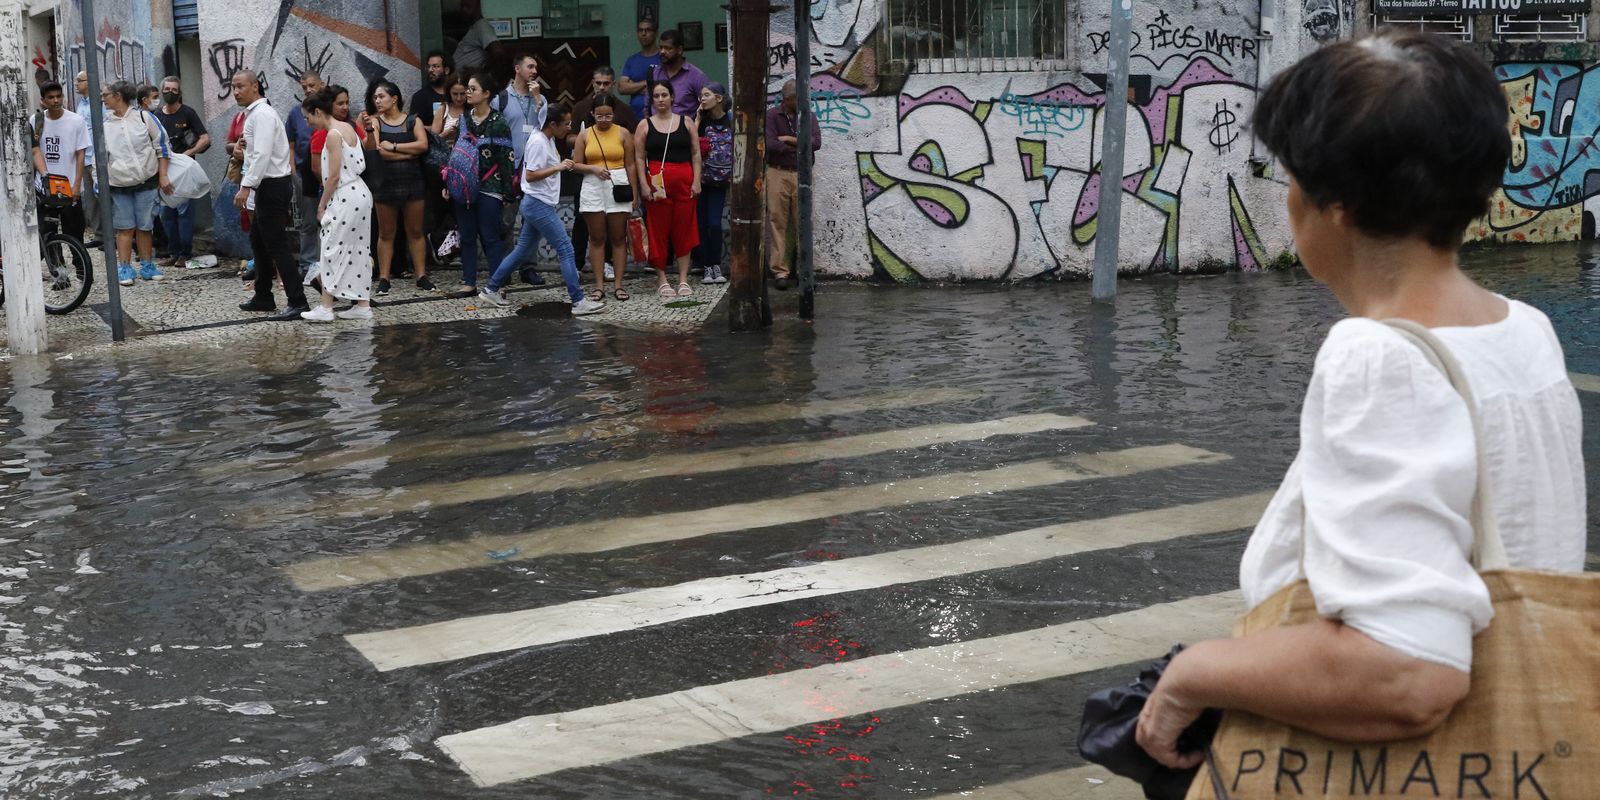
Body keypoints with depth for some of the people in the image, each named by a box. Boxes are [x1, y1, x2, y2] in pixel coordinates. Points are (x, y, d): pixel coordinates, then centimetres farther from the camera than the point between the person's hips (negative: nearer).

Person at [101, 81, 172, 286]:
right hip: (119, 184, 2)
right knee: (125, 228, 0)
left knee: (145, 227, 4)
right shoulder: (106, 125, 8)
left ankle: (147, 266, 16)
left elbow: (161, 146, 3)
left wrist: (163, 176, -1)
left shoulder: (143, 117, 0)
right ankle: (124, 269, 4)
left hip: (146, 181, -2)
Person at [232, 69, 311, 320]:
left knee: (277, 245, -10)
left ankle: (297, 302, -11)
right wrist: (245, 145, 8)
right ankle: (263, 297, 26)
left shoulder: (261, 114, -15)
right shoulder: (253, 113, 15)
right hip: (268, 185, 10)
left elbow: (262, 154, -25)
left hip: (272, 185, -10)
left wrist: (246, 187, -27)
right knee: (258, 240, 17)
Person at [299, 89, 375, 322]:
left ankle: (326, 308, -4)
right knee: (358, 250, 10)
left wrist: (321, 205, -9)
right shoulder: (347, 127, 12)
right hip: (359, 193, 9)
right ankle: (363, 305, 12)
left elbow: (334, 176, -17)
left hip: (345, 198, -9)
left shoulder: (333, 134, -15)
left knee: (332, 250, -5)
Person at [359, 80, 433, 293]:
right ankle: (383, 279, 8)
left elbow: (423, 145, -12)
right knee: (386, 234, 6)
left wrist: (394, 147, -12)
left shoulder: (412, 121, 3)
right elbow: (379, 151, -12)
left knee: (415, 232, 6)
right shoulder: (375, 121, 1)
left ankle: (421, 276, 10)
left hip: (412, 182, 0)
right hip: (386, 182, 0)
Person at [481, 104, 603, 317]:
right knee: (566, 250, -10)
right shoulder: (538, 142, -17)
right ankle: (579, 302, -9)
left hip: (538, 204, 10)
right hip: (539, 205, -10)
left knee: (523, 251, 15)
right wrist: (558, 168, -23)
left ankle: (491, 290, 22)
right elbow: (530, 175, -21)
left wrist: (562, 165, 10)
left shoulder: (549, 140, 13)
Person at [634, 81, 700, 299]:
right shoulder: (645, 125, 6)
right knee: (658, 231, 0)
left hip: (684, 181, 1)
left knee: (684, 230, 2)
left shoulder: (686, 122, 10)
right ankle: (662, 280, 7)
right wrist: (644, 185, -7)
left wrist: (696, 181, -1)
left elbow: (696, 154, 8)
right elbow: (639, 157, 3)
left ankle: (683, 279, 8)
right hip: (656, 182, -1)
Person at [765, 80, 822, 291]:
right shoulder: (772, 115, 1)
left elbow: (816, 142, -4)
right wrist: (800, 145, -3)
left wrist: (790, 140, -9)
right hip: (778, 173, -2)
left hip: (802, 174, 2)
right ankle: (780, 270, -1)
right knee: (778, 222, -3)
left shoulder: (809, 116, 10)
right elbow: (770, 144, -13)